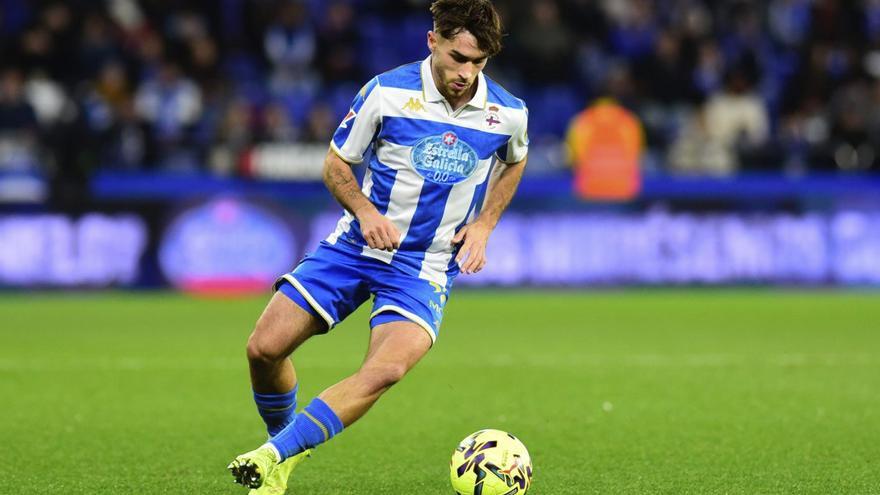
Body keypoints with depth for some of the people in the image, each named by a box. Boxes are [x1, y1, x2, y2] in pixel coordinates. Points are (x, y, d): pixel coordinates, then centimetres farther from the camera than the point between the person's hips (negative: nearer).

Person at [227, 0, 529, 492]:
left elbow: (514, 161, 20)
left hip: (426, 264, -1)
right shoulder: (387, 92, -10)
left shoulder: (509, 114, -5)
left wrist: (484, 224, 5)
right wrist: (365, 211, -17)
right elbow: (336, 163, 2)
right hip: (357, 245, 1)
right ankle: (283, 433, 21)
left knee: (388, 368, -28)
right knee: (265, 347, -9)